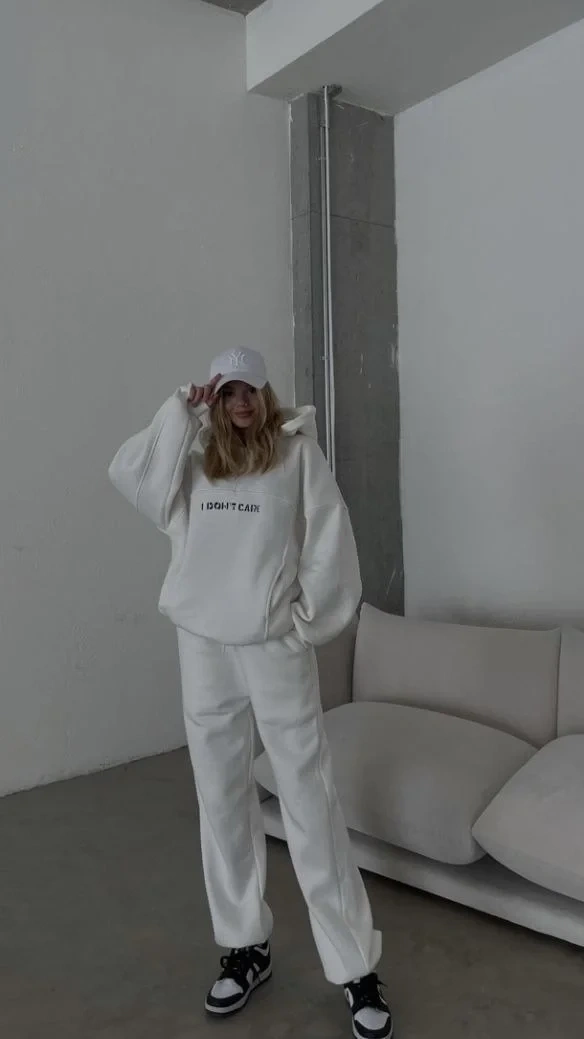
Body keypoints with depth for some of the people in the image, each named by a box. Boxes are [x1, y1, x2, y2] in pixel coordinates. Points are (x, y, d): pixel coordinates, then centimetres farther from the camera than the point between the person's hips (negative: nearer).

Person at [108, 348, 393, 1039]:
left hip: (275, 647, -4)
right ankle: (246, 946, 32)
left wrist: (307, 617, -6)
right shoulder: (197, 458, 10)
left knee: (309, 800, 1)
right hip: (203, 647, 5)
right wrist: (181, 410, -4)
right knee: (222, 799, 13)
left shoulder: (297, 450, -2)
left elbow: (330, 537, -5)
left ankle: (355, 966, 15)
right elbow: (128, 475, -4)